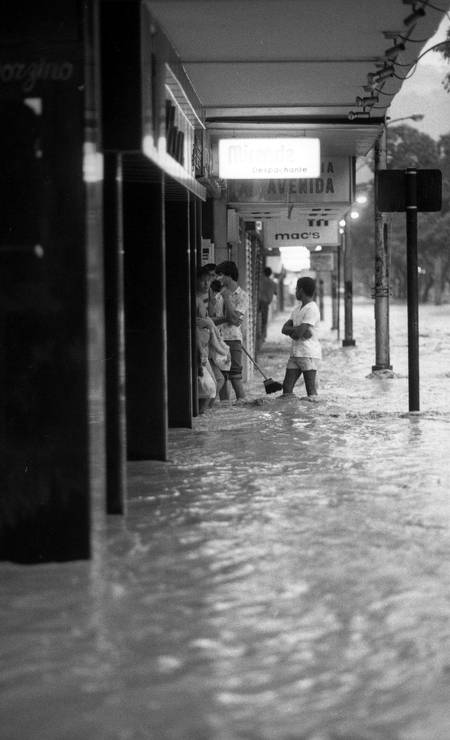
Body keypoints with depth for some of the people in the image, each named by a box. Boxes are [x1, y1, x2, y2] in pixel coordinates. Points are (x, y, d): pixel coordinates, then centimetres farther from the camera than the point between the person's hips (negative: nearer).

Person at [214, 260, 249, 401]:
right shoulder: (221, 293, 12)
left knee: (235, 379, -8)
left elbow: (234, 319, -15)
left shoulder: (242, 296, -4)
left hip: (233, 338, -6)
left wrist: (227, 298, -14)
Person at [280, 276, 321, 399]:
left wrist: (291, 330, 2)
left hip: (309, 354, -9)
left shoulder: (312, 309, -12)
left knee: (311, 393, -6)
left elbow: (298, 333, -20)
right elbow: (284, 329, 10)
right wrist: (296, 330, -11)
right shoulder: (297, 309, 18)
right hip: (295, 354, 9)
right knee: (287, 388, 2)